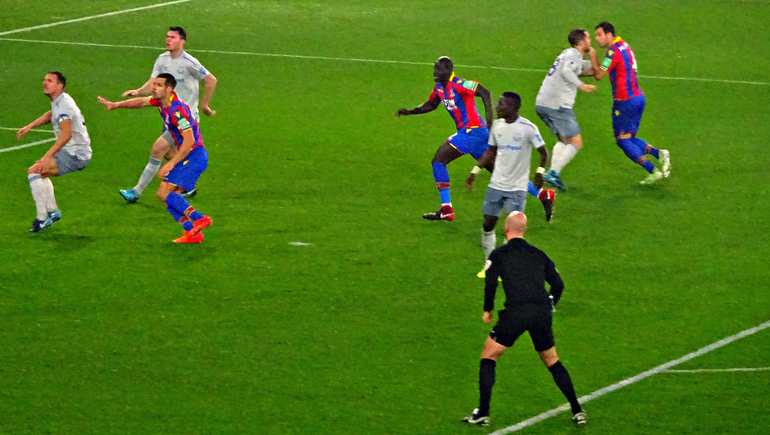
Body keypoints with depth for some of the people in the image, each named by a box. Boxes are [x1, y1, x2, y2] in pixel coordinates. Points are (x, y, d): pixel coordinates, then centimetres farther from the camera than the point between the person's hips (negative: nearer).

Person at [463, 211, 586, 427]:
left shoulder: (499, 254, 7)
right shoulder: (539, 254, 19)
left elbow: (490, 283, -5)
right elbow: (558, 284, 16)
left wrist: (487, 310, 9)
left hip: (516, 312, -4)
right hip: (542, 313, 4)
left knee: (488, 356, 11)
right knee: (552, 361, 21)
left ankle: (483, 413, 3)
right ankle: (577, 411, 16)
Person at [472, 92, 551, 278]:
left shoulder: (527, 128, -12)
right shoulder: (497, 125, 4)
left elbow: (543, 152, -5)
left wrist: (540, 171, -20)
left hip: (517, 188, -5)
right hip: (496, 184, 5)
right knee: (488, 223, 3)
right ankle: (489, 263, 20)